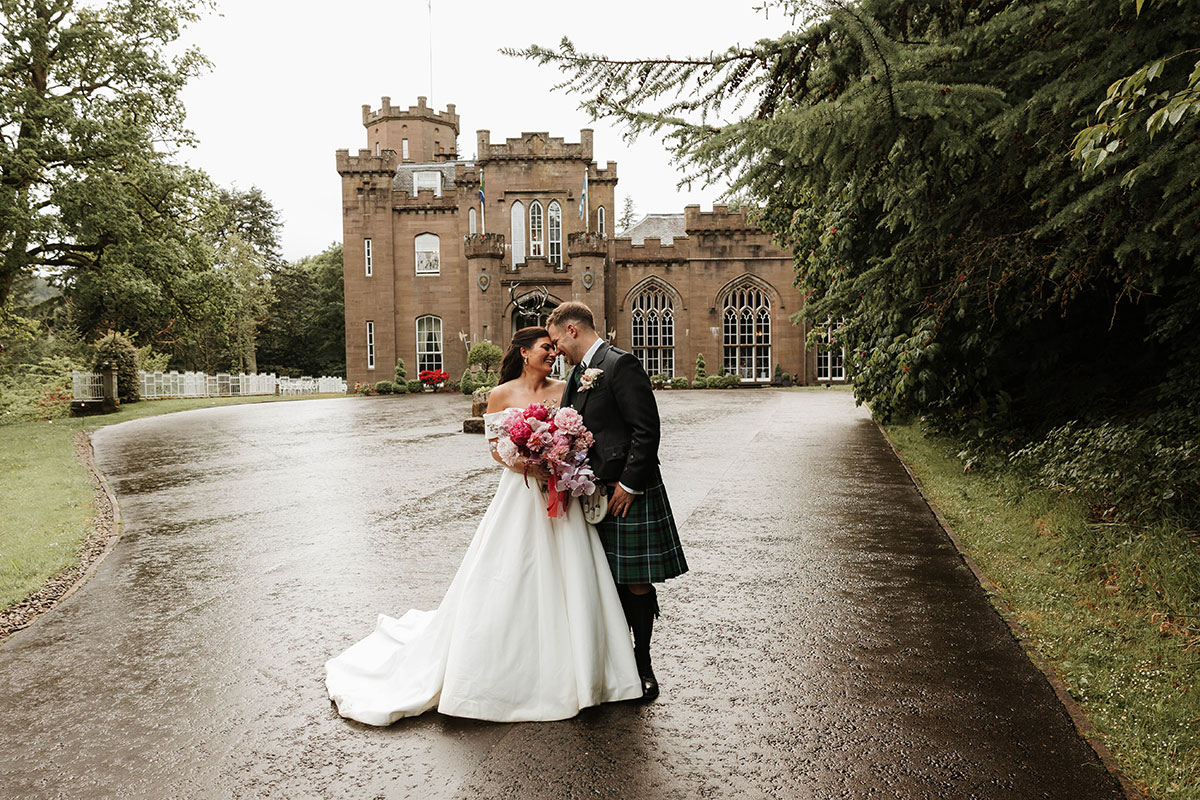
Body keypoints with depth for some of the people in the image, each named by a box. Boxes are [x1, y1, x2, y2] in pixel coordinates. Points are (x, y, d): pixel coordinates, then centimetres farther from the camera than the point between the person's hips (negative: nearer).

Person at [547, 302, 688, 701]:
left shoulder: (620, 364, -13)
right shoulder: (581, 372, 15)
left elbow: (646, 429, -18)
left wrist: (629, 485, -17)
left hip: (629, 492, -8)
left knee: (636, 582, 1)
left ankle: (642, 664, 17)